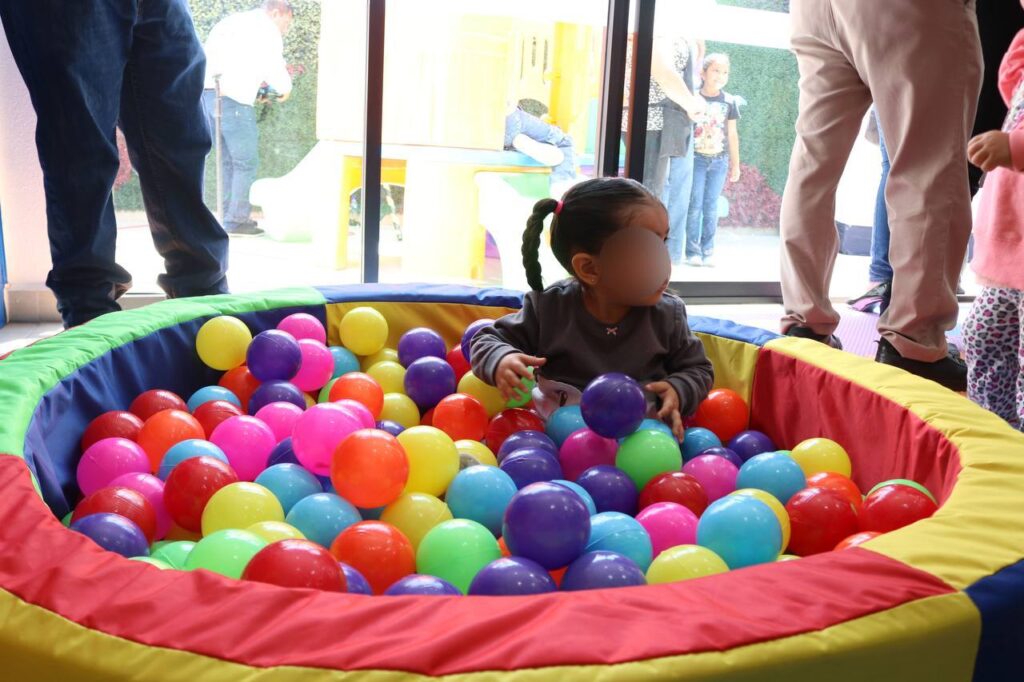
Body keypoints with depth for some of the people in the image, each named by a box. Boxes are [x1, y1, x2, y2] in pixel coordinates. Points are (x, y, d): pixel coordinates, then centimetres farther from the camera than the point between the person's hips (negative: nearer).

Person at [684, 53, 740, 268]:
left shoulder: (729, 102, 5)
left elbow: (732, 135, 11)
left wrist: (735, 164, 12)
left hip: (719, 161, 2)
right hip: (696, 159, -2)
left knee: (711, 207, 4)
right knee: (695, 206, -3)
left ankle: (708, 250, 9)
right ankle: (693, 251, 1)